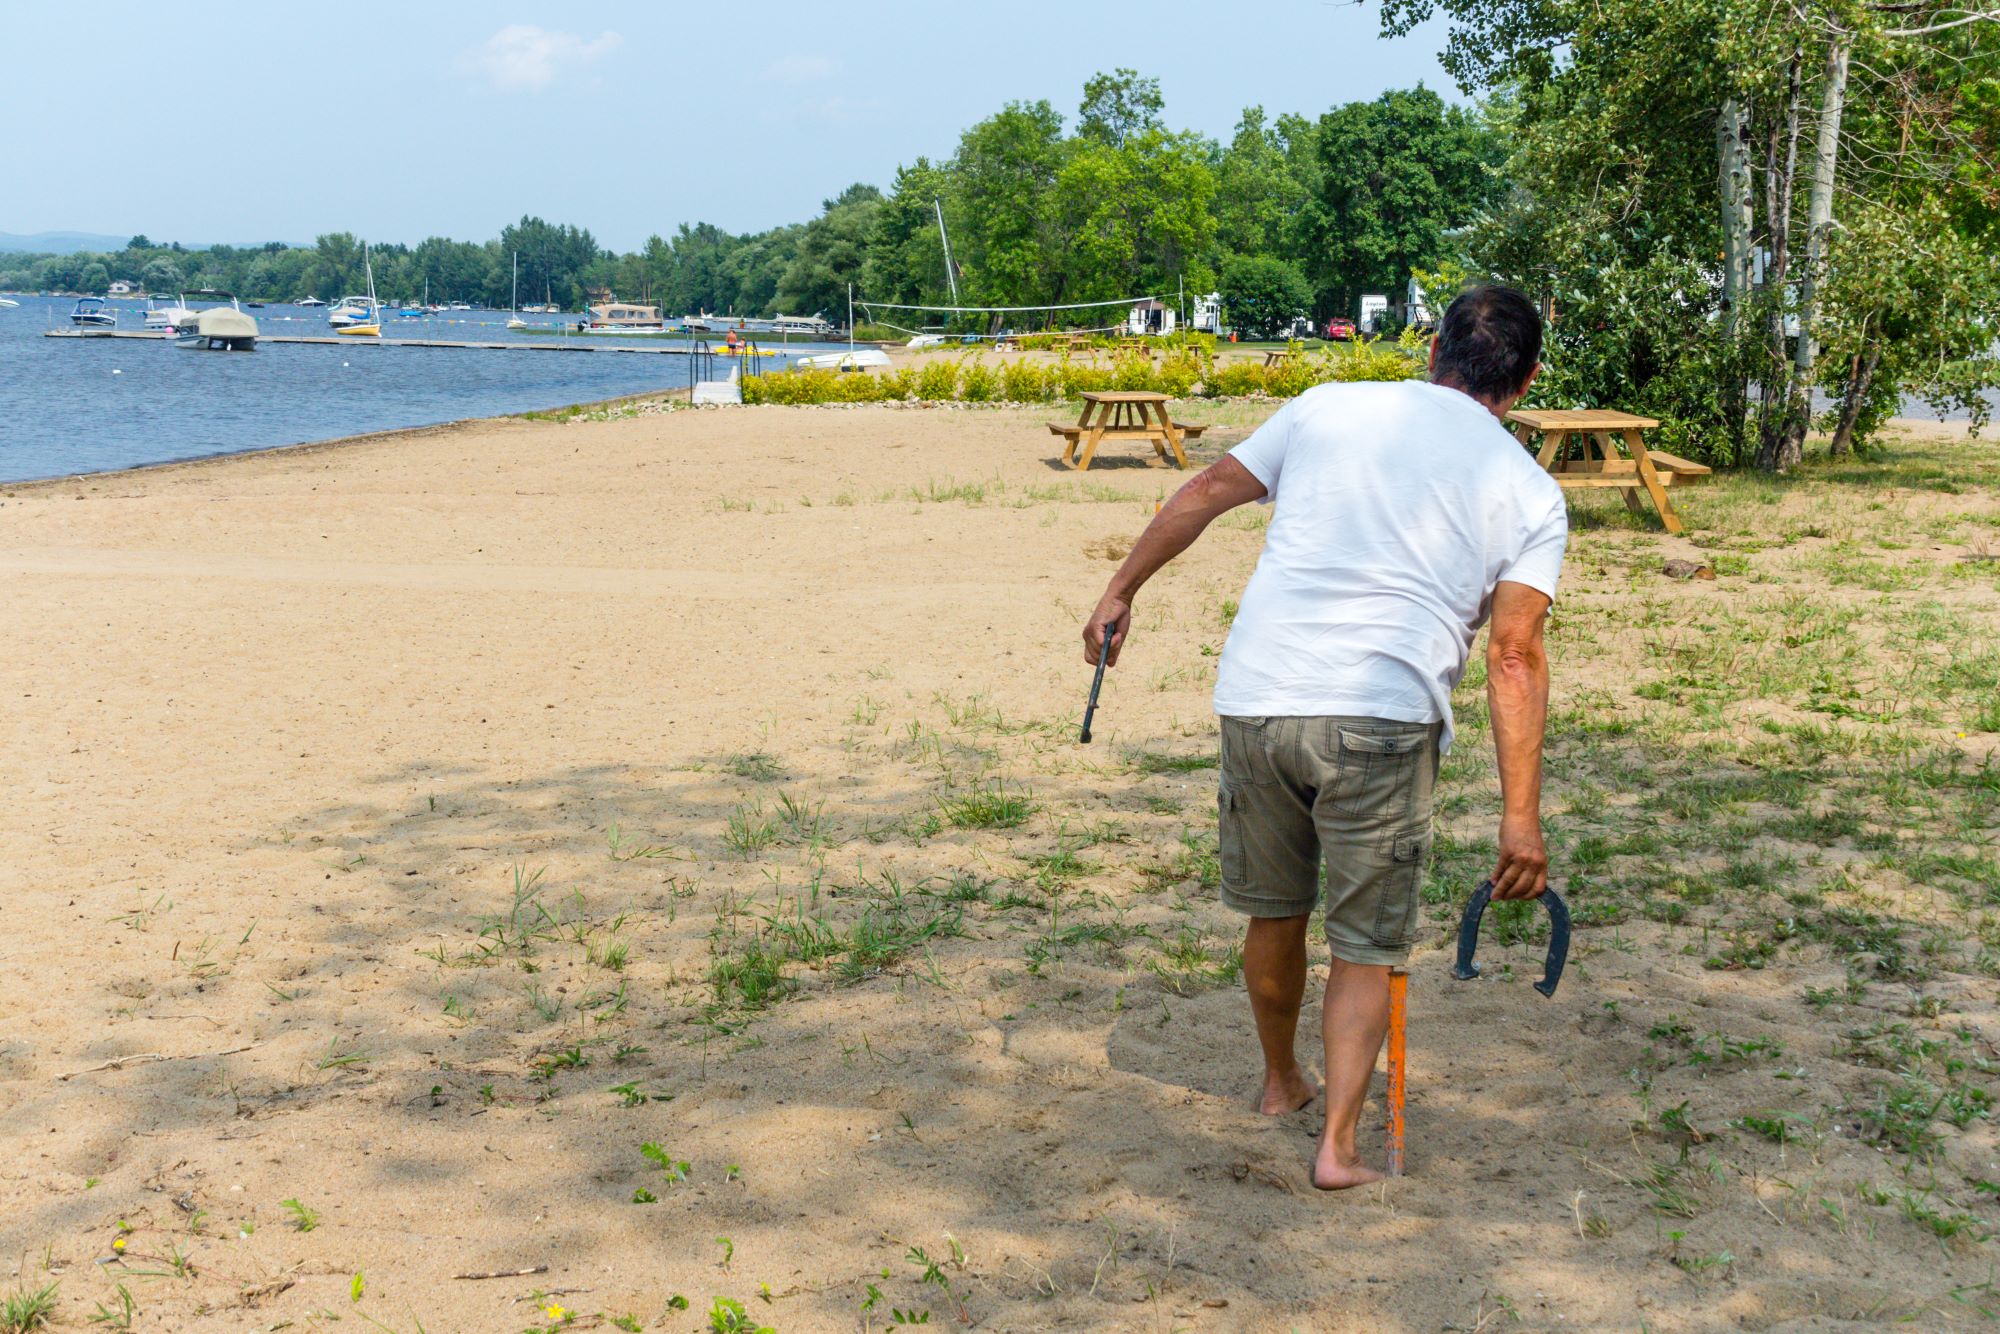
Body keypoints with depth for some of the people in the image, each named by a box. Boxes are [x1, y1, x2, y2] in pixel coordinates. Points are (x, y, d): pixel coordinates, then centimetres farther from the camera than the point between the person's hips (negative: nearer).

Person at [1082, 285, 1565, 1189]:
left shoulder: (1328, 408, 13)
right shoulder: (1530, 495, 7)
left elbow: (1206, 494, 16)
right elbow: (1515, 657, -2)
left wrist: (1120, 592, 27)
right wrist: (1520, 814, -3)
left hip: (1255, 698, 3)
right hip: (1382, 718, -3)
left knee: (1275, 911, 22)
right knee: (1367, 947, 11)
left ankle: (1281, 1083, 41)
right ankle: (1337, 1144, 3)